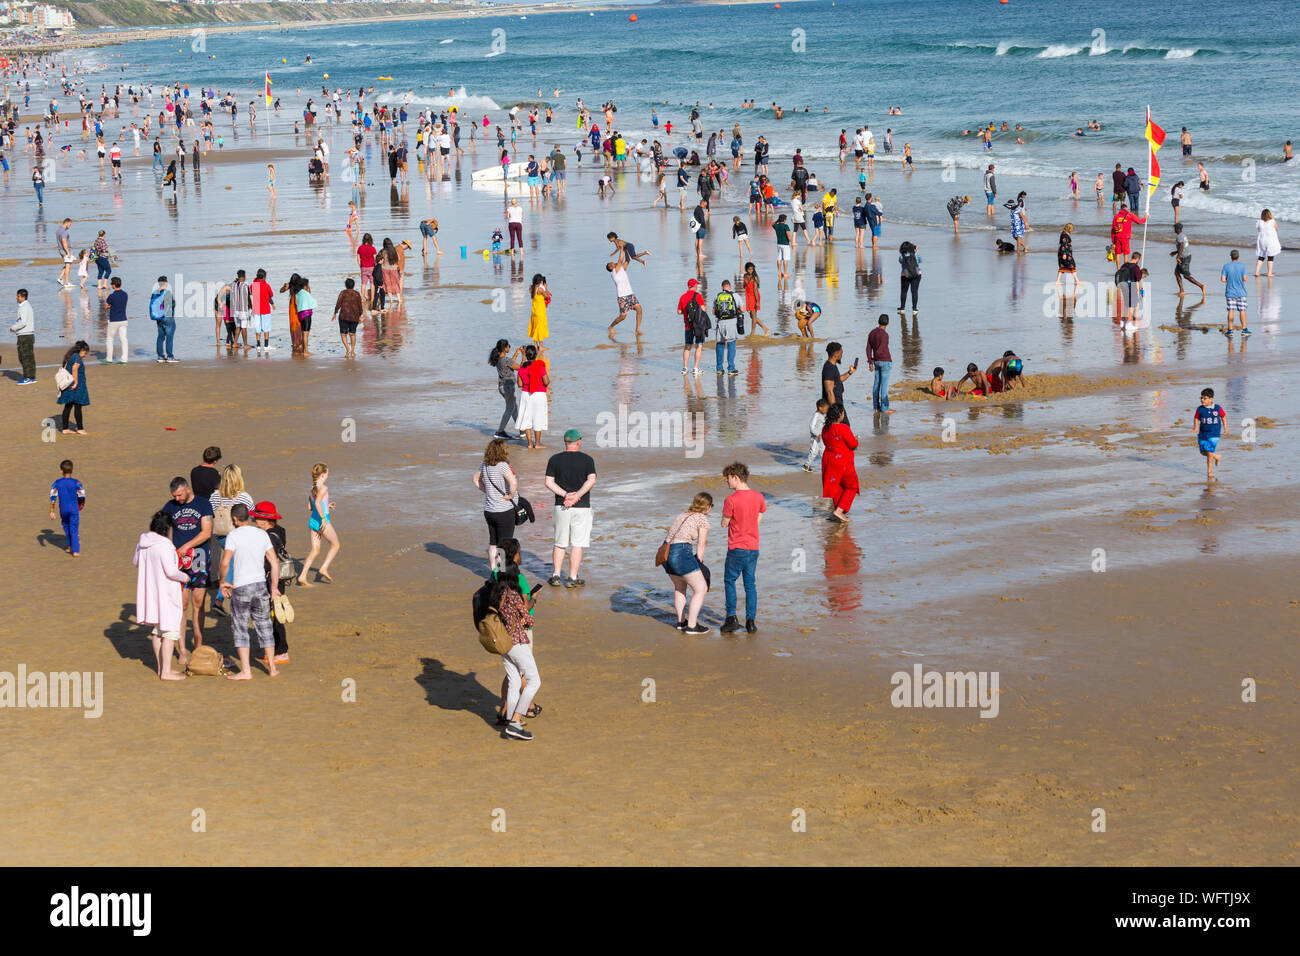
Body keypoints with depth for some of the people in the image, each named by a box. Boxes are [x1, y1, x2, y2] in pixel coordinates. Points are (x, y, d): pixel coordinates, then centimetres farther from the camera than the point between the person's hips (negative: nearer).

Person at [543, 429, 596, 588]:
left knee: (560, 544, 13)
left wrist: (566, 495, -9)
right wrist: (576, 496, -16)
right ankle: (572, 578, 4)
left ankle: (556, 576, 13)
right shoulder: (587, 459, -3)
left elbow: (549, 482, -4)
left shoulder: (555, 459, 3)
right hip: (581, 507, -2)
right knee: (577, 544, 3)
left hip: (561, 507, 2)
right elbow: (591, 480, -15)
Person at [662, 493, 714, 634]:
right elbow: (701, 545, -1)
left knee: (679, 586, 28)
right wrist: (699, 565, 9)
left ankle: (681, 621, 32)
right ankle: (691, 626, 0)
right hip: (681, 554, -8)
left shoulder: (682, 515, 22)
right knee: (701, 589, 2)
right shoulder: (703, 519, 0)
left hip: (666, 552, 8)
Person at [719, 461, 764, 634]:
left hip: (736, 548, -5)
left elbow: (724, 524, -7)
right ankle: (750, 621, 10)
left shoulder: (731, 500, -17)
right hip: (753, 547, 5)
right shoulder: (758, 497, 0)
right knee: (750, 584, 12)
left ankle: (731, 618, 5)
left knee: (729, 581, 12)